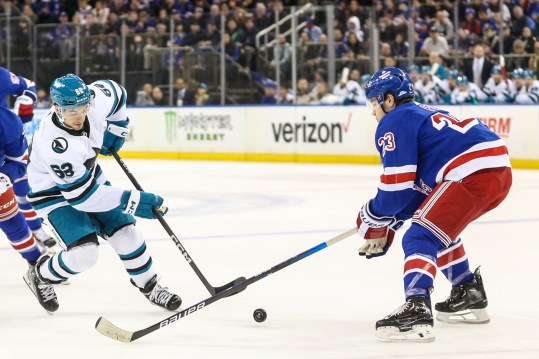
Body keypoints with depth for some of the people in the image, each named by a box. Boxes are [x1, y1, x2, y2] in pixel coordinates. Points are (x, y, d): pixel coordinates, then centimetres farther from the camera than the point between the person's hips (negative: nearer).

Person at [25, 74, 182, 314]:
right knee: (84, 253, -19)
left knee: (126, 233, 0)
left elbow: (115, 92, 5)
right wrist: (131, 201, -34)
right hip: (55, 193, -7)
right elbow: (81, 195, -35)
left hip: (89, 176, 7)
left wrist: (116, 130, 5)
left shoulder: (95, 99, -22)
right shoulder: (55, 143, -39)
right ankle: (40, 276, 9)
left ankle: (148, 285, 22)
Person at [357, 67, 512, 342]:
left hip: (473, 173, -10)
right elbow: (416, 188, 30)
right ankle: (469, 297, 34)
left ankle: (416, 311, -32)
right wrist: (388, 226, 27)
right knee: (440, 228, 30)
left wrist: (373, 217, 11)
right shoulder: (422, 115, 30)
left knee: (420, 237, -13)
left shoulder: (394, 123, 1)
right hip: (500, 172, 10)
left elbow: (398, 187, -5)